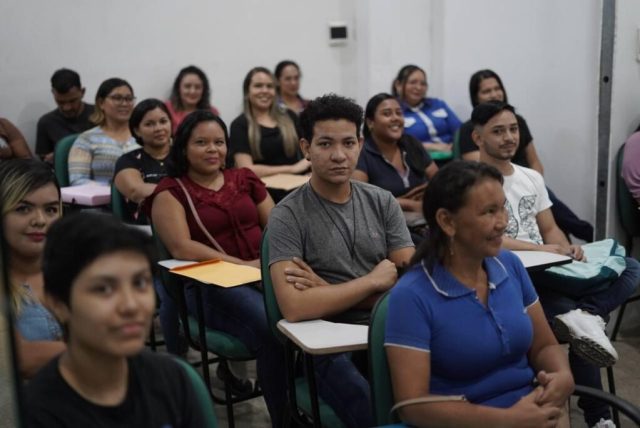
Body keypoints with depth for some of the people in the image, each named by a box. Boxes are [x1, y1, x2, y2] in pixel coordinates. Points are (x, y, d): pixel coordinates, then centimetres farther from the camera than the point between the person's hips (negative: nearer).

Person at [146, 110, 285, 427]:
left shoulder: (244, 179, 20)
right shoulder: (171, 191, 6)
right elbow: (181, 247, -9)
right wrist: (243, 264, -15)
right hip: (211, 285, -4)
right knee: (274, 331, -33)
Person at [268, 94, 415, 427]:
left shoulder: (382, 202, 8)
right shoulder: (288, 216, -5)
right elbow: (295, 308, -18)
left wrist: (330, 292, -9)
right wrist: (375, 281, -8)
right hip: (330, 346, -4)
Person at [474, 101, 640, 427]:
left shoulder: (532, 178, 18)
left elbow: (550, 229, 17)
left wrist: (566, 249, -7)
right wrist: (542, 249, -24)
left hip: (549, 274, 7)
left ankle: (581, 316, -32)